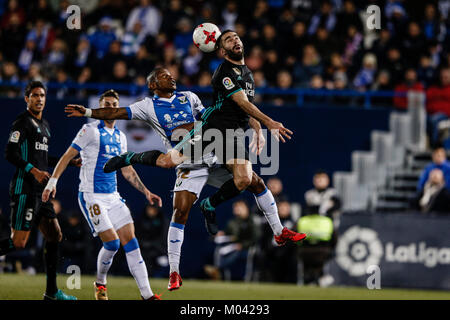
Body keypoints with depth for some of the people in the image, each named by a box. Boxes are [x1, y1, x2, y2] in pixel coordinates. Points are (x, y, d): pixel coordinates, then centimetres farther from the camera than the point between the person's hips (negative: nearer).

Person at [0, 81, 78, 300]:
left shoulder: (44, 125, 20)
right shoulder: (22, 122, -8)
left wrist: (71, 162, 28)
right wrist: (34, 171, -26)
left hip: (40, 190, 9)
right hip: (24, 189, -9)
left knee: (55, 236, 10)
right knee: (18, 242, -16)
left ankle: (52, 292, 15)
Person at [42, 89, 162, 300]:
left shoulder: (120, 137, 15)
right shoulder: (91, 130, -5)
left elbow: (127, 171, 23)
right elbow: (68, 156, -6)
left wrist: (146, 192, 17)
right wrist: (52, 181, -15)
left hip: (113, 196, 6)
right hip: (91, 195, -6)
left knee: (130, 241, -3)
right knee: (112, 242, -15)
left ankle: (147, 294, -6)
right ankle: (100, 284, 11)